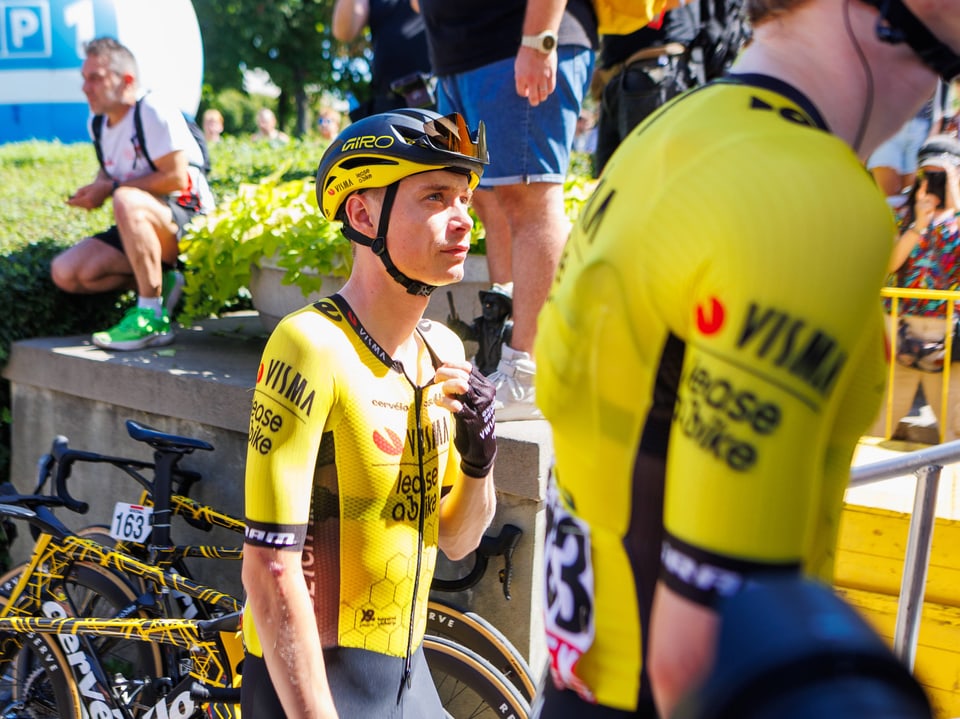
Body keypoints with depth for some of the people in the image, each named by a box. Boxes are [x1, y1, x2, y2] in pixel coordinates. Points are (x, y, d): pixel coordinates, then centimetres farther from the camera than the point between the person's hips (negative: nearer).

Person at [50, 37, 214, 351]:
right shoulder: (97, 123, 8)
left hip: (188, 223, -8)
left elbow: (177, 178, -22)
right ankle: (160, 281, 3)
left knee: (127, 200, -40)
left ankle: (152, 317, -30)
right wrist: (96, 189, 0)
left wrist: (111, 189, -18)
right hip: (140, 229, 8)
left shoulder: (153, 112, -16)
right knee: (65, 272, -9)